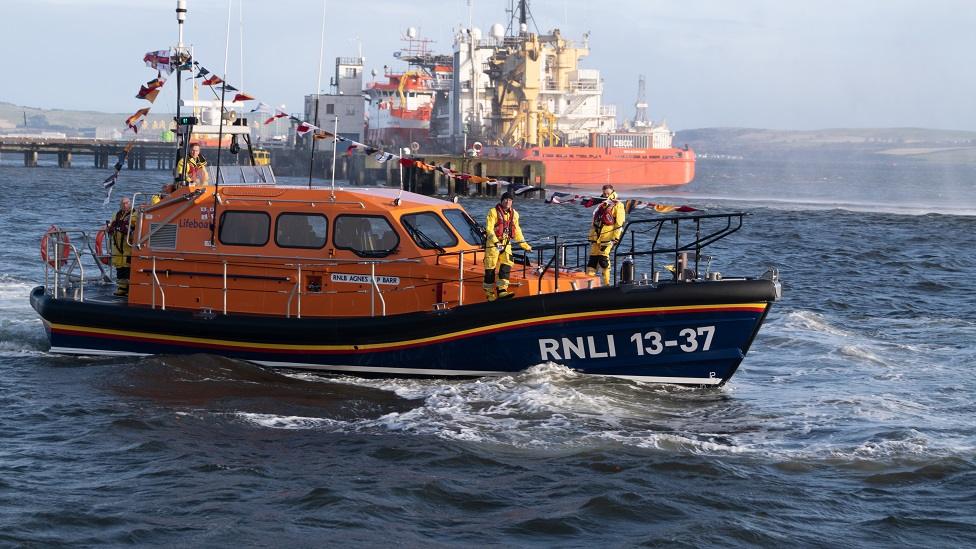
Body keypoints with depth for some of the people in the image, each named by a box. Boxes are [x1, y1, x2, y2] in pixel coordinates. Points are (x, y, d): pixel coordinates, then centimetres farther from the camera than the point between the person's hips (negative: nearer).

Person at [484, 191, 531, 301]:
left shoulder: (514, 214, 11)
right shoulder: (493, 212, -7)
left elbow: (517, 231, 20)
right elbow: (489, 229, -15)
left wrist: (524, 245, 19)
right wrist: (496, 242, -28)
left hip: (506, 244, 5)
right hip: (492, 243, -5)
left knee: (506, 266, -8)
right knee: (490, 269, -3)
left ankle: (502, 291, -12)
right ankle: (489, 293, 3)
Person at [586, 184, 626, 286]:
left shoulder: (617, 206, 0)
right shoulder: (601, 206, 23)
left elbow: (620, 224, -7)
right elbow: (594, 223, 26)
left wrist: (615, 238, -14)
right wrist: (591, 237, 20)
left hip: (608, 238, -7)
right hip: (597, 238, 7)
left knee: (603, 259, -15)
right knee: (592, 259, 2)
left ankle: (607, 283, -9)